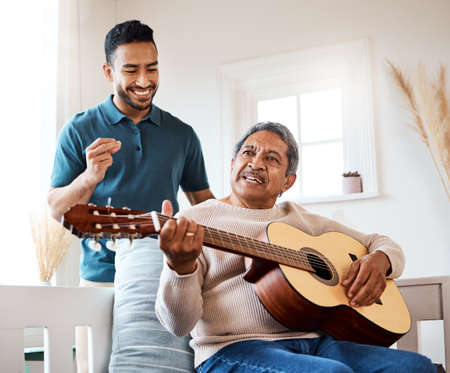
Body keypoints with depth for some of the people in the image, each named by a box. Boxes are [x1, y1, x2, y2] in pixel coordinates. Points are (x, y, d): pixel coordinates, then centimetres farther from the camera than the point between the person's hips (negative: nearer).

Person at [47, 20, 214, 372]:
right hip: (102, 276, -1)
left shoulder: (182, 135, 10)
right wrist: (89, 178, -19)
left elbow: (202, 201, 17)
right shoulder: (80, 130, 3)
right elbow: (56, 209, 0)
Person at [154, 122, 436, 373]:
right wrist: (180, 267, -28)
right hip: (236, 348, -5)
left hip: (316, 343, 6)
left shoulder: (300, 219, 21)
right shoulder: (193, 223, 5)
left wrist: (378, 261, 3)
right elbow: (179, 324, -6)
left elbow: (384, 245, 29)